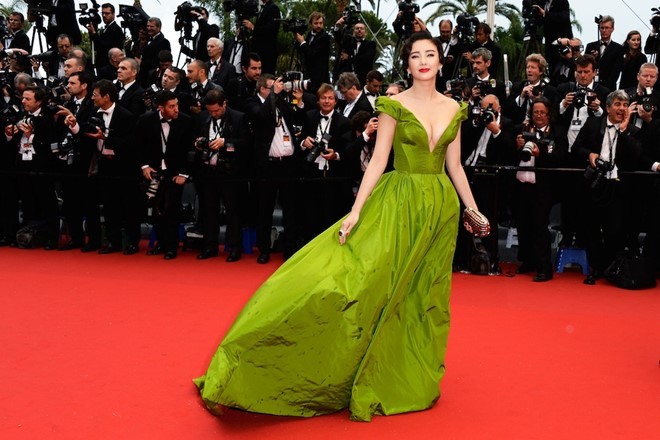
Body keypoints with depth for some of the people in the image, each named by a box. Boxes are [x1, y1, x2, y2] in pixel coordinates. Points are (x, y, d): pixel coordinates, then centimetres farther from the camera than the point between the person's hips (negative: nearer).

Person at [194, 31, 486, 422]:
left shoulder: (453, 109, 7)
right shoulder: (394, 105, -4)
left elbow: (455, 166, 11)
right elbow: (378, 160, -7)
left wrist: (474, 211, 10)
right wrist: (356, 211, -14)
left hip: (441, 207, 4)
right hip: (398, 202, -4)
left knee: (425, 294, 10)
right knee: (369, 280, -13)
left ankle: (414, 378, 25)